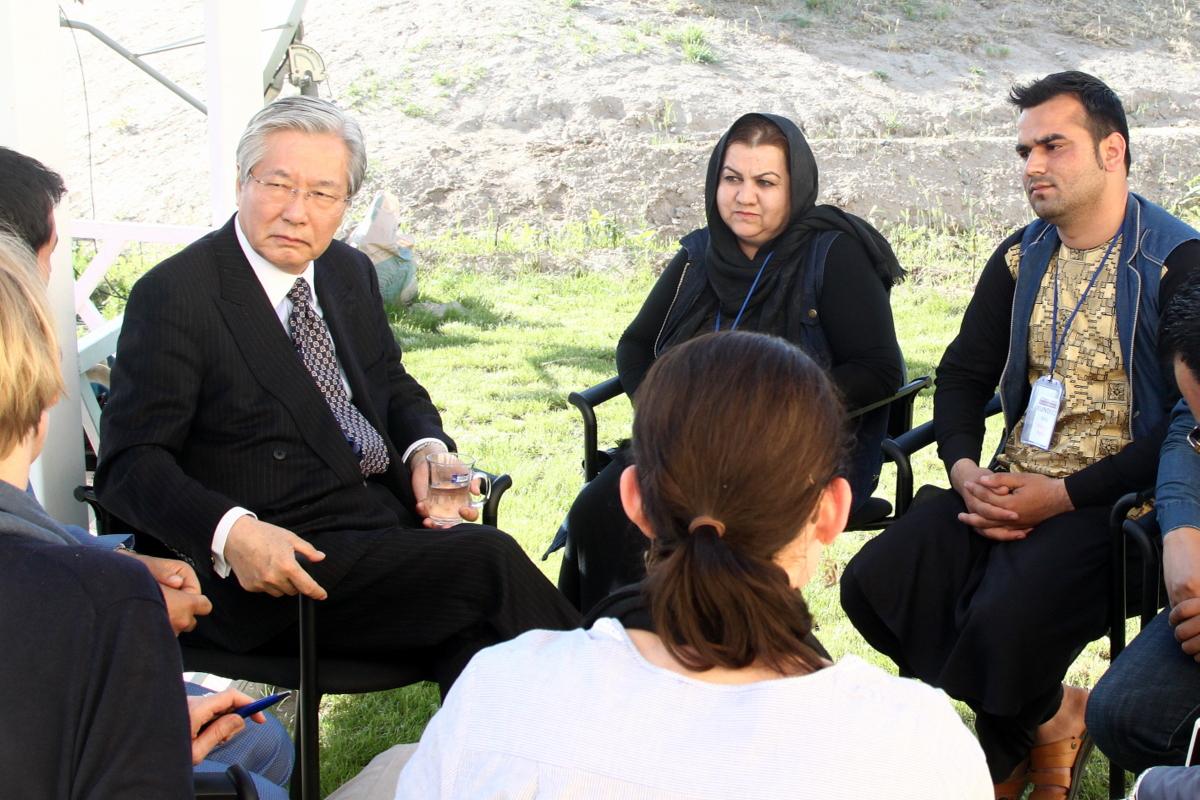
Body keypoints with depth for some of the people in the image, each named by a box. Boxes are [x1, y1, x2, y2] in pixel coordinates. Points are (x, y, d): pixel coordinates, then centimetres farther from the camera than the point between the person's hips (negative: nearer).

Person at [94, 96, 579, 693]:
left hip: (390, 520, 7)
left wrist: (427, 449, 3)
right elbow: (129, 463, -11)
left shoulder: (350, 273, 14)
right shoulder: (173, 295, -8)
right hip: (266, 572, -6)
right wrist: (230, 533, -28)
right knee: (490, 561, -24)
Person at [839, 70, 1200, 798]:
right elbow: (962, 376, 16)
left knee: (1005, 621, -31)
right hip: (1009, 486, 6)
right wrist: (964, 471, -5)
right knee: (873, 584, -15)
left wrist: (1061, 495, -18)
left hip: (1111, 500, -6)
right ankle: (1040, 722, 5)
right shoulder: (1021, 258, 13)